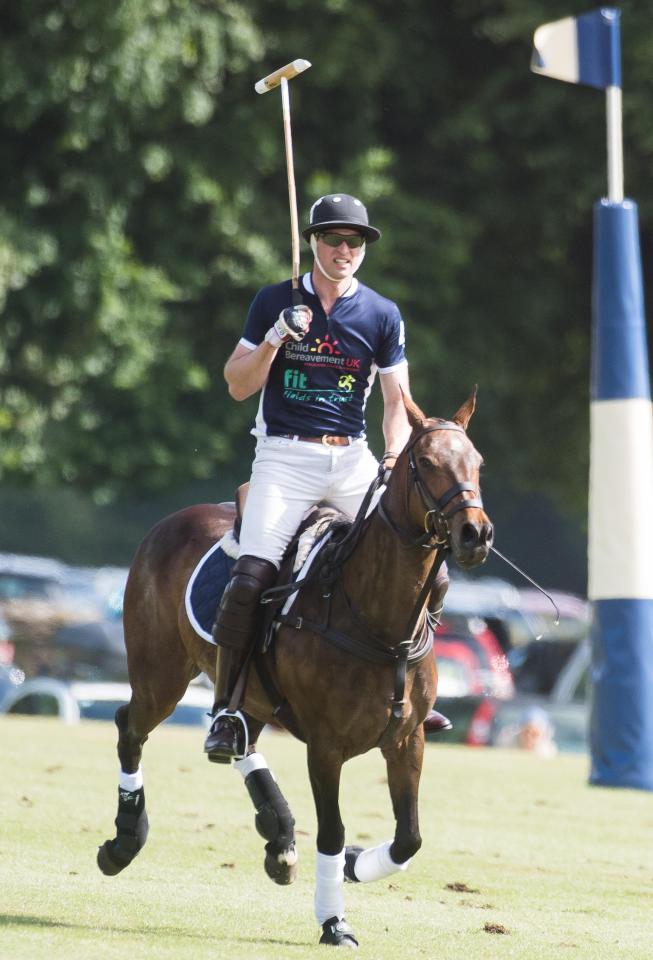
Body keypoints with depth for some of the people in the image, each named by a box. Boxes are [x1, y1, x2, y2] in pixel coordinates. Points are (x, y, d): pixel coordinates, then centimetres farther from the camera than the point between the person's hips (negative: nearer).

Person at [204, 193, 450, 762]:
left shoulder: (383, 315, 8)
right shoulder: (275, 303, 4)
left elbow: (397, 401, 10)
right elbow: (237, 386, 3)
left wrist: (394, 460, -7)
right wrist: (275, 339, -13)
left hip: (353, 459, 3)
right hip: (285, 456, -3)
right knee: (253, 573, -23)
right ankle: (227, 707, -13)